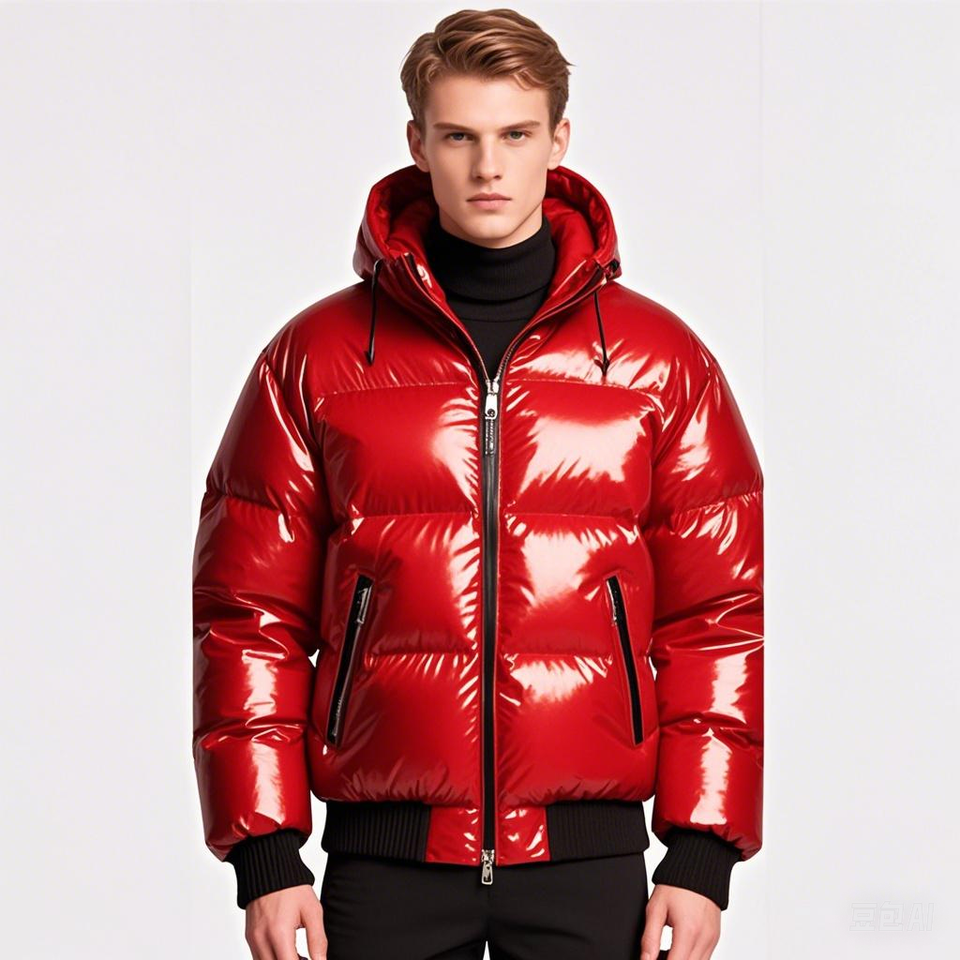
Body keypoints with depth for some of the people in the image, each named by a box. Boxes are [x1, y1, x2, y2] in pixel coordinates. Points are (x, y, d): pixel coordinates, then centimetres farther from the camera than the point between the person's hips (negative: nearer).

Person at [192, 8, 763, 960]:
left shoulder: (661, 359, 6)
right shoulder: (315, 357, 5)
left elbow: (720, 615, 5)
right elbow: (249, 613, 3)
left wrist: (704, 852, -2)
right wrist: (265, 854, -3)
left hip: (587, 856, 1)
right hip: (385, 859, 0)